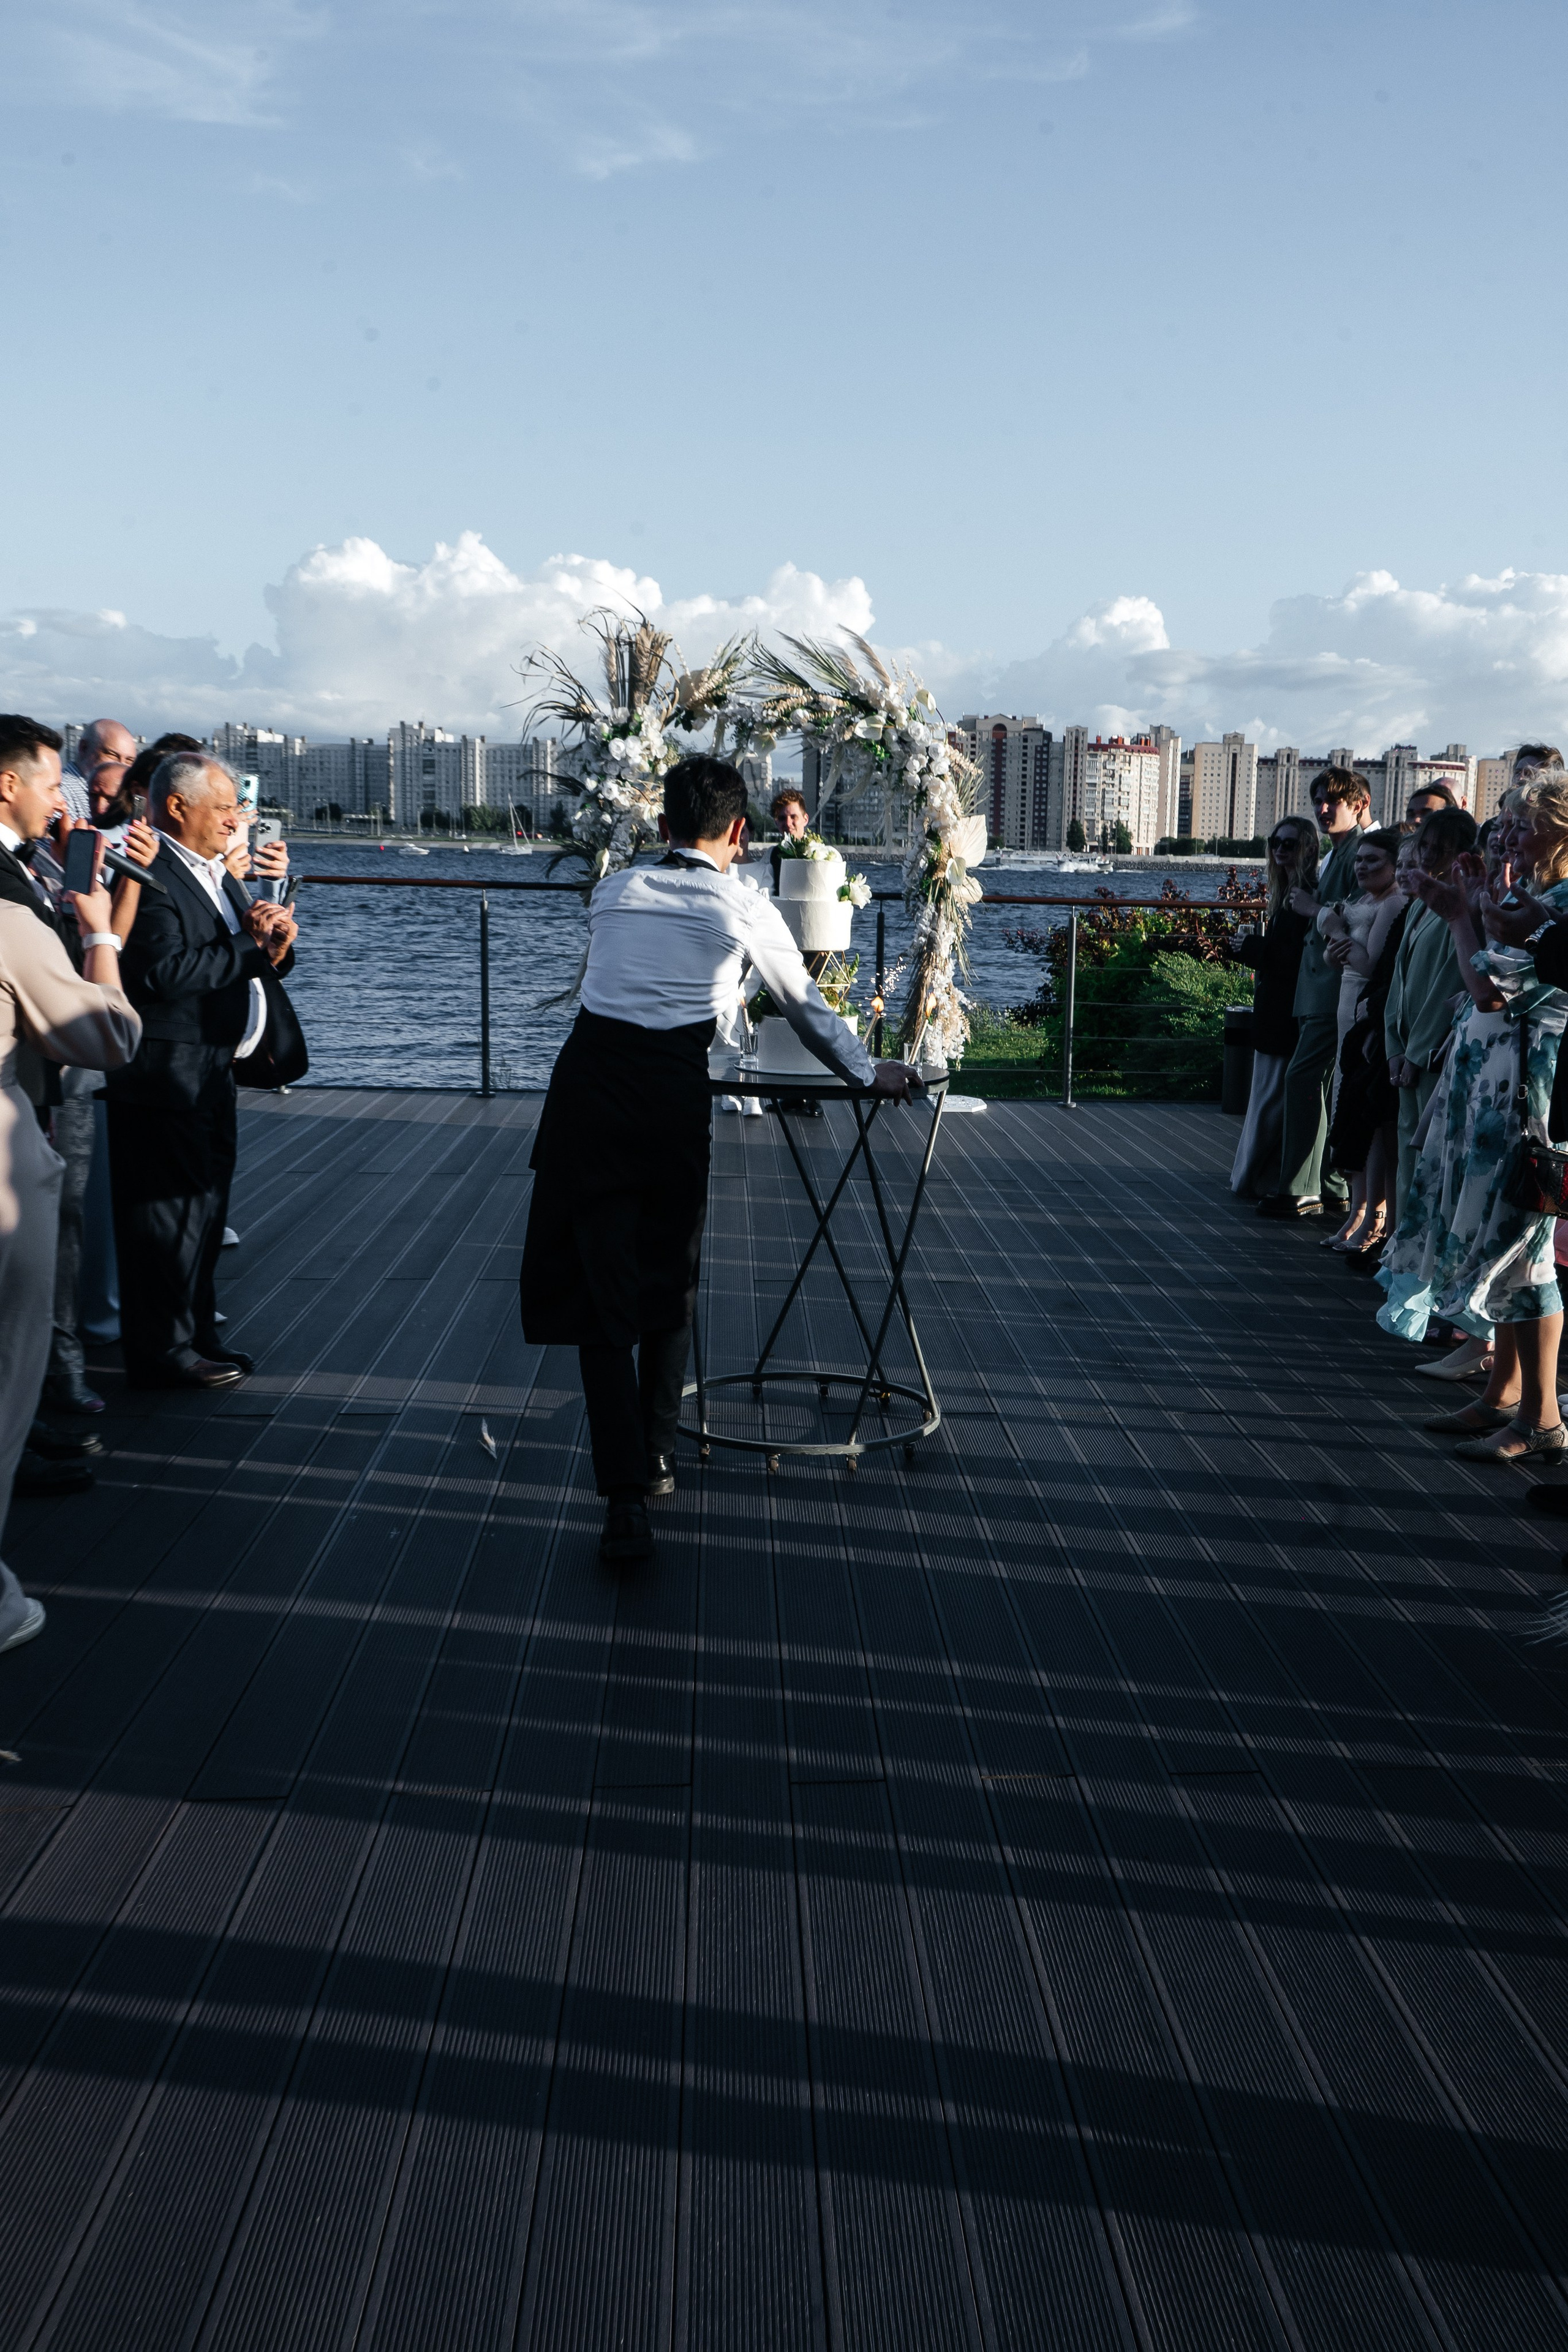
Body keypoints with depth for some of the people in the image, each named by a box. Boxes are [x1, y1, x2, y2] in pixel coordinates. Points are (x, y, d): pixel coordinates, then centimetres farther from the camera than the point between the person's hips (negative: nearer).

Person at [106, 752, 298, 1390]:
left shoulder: (217, 873, 17)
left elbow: (252, 967, 16)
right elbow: (164, 970, -27)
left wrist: (273, 943, -7)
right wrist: (251, 950, -18)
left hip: (213, 1072, 10)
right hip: (167, 1077, -10)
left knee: (204, 1208, 17)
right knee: (170, 1212, -3)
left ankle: (194, 1335, 28)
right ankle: (162, 1350, 7)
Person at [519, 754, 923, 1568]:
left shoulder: (613, 890, 19)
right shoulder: (746, 909, 12)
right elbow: (806, 1009, 23)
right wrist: (870, 1072, 41)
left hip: (587, 1080, 2)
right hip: (673, 1092, -1)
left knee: (602, 1285, 2)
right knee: (669, 1280, 19)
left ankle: (625, 1497, -6)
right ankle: (657, 1458, 29)